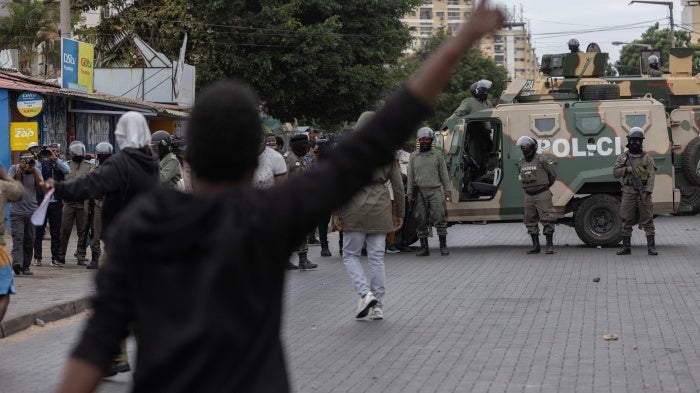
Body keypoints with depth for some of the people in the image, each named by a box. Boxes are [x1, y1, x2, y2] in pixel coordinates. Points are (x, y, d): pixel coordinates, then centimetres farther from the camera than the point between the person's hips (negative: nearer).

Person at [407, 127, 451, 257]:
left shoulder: (438, 154, 10)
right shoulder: (413, 156, 13)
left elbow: (443, 173, 9)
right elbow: (410, 176, 12)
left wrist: (447, 190, 2)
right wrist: (409, 193, 5)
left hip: (435, 191, -2)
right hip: (419, 192, 2)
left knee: (439, 218, -9)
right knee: (421, 221, 1)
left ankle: (443, 246, -3)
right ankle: (424, 248, 6)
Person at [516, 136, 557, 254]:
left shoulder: (541, 160, -8)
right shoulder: (521, 163, 9)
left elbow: (553, 174, 4)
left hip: (543, 195, -6)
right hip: (529, 196, 6)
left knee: (547, 220, -7)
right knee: (531, 222, 6)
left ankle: (549, 245, -3)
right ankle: (535, 246, 12)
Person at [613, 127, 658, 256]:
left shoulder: (647, 158, 6)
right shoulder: (623, 157, 11)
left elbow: (651, 176, -2)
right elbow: (615, 172, 5)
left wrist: (647, 191, -14)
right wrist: (626, 169, -12)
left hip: (643, 192, -1)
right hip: (628, 192, 1)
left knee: (647, 219, -4)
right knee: (626, 221, 4)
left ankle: (651, 247, -2)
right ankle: (626, 247, 11)